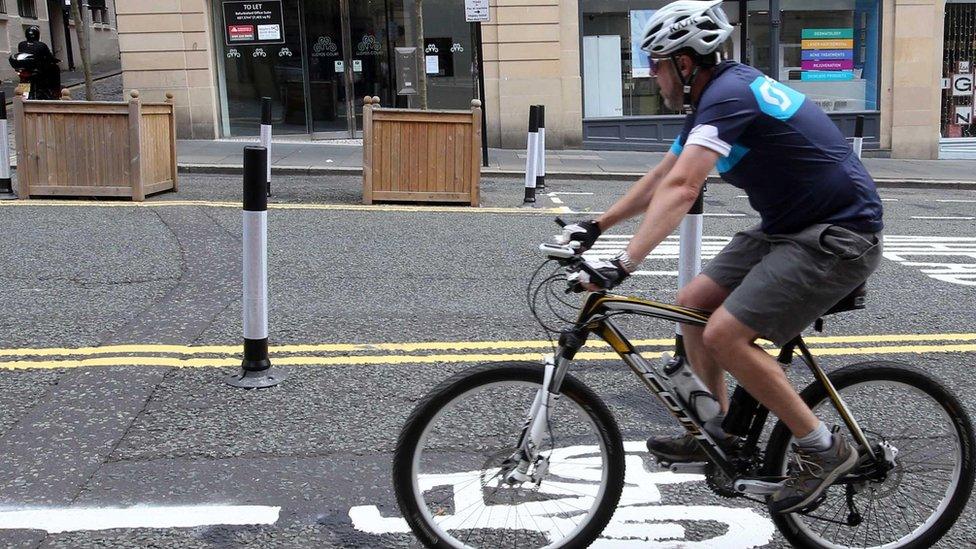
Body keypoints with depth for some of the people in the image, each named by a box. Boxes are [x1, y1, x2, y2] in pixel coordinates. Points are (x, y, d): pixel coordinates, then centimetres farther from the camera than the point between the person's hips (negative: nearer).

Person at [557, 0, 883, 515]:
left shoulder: (729, 93, -21)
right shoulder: (714, 97, 10)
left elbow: (681, 188, -34)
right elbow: (660, 178, 17)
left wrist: (622, 265, -39)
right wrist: (596, 226, 15)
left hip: (838, 237, -10)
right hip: (785, 227, 10)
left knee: (724, 336, -17)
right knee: (692, 303, 8)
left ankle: (824, 448, -2)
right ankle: (723, 430, 22)